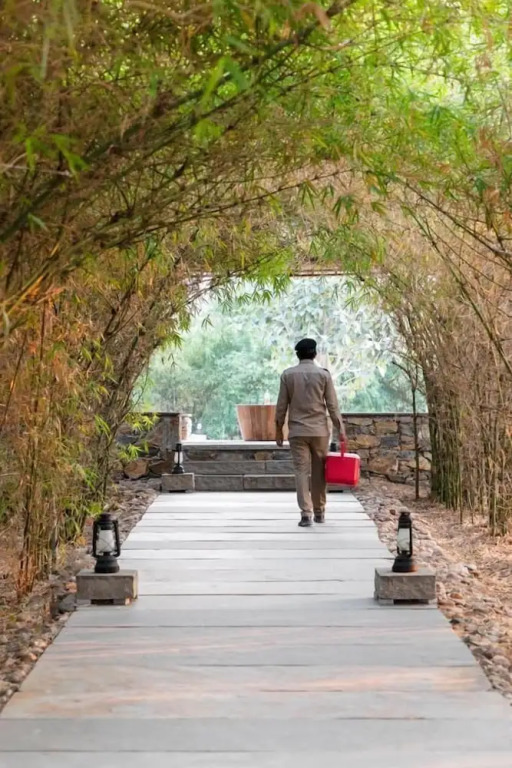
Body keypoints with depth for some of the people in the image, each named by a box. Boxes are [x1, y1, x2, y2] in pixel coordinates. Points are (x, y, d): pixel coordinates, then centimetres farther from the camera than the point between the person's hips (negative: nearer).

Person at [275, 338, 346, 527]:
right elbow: (332, 405, -3)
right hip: (319, 429, 0)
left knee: (301, 471, -1)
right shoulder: (323, 374, -2)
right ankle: (319, 512, 18)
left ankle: (306, 513, -9)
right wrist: (340, 429, 1)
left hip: (297, 430, 0)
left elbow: (282, 405, 2)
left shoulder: (288, 374, 0)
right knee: (319, 472, 10)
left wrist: (279, 428, 11)